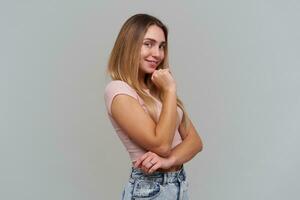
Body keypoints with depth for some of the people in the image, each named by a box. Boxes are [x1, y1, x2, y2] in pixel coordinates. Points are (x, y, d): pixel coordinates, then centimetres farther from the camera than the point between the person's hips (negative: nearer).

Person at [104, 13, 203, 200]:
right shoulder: (118, 90, -16)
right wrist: (170, 90, -17)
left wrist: (170, 159, -19)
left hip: (181, 183, 7)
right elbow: (161, 145, -22)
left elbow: (195, 140, 0)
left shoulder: (158, 88, 6)